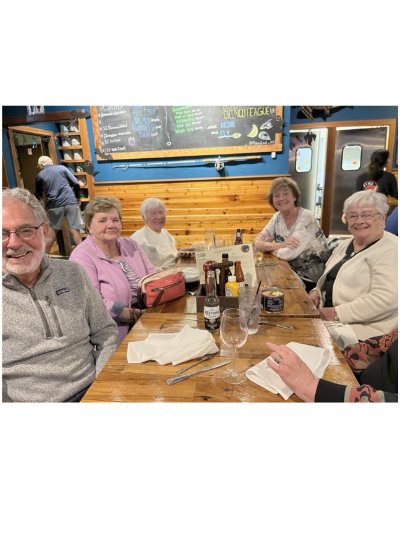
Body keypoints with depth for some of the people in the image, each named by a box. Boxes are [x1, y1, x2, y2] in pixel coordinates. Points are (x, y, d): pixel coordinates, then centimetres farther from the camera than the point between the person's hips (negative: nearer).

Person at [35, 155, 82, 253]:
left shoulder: (40, 176, 11)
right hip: (70, 201, -1)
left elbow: (38, 195, 18)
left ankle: (45, 253, 21)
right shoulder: (62, 168, 9)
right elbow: (76, 183, 4)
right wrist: (77, 197, 17)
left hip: (54, 205, 1)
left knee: (52, 229, 15)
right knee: (74, 229, 1)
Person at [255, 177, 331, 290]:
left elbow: (288, 254, -27)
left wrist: (269, 246, -8)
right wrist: (280, 245, -21)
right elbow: (258, 243, -5)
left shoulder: (306, 218, -19)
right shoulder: (277, 217, 0)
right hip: (293, 272, 6)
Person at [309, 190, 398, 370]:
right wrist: (317, 291, 3)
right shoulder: (346, 244, 13)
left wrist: (337, 313, -23)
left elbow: (385, 299, -24)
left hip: (369, 330, -8)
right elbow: (330, 276, 24)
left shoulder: (390, 250, -12)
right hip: (332, 319, 8)